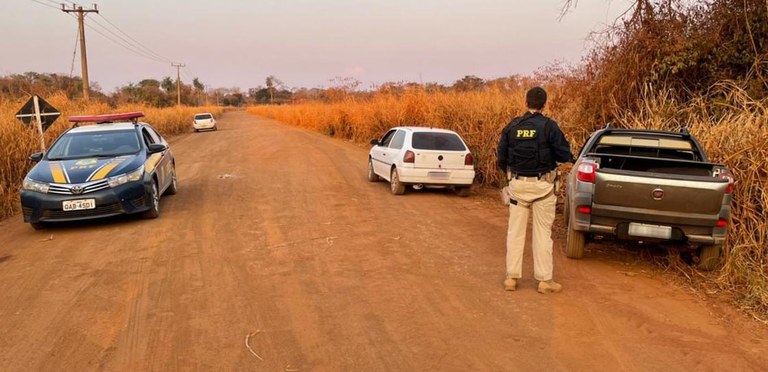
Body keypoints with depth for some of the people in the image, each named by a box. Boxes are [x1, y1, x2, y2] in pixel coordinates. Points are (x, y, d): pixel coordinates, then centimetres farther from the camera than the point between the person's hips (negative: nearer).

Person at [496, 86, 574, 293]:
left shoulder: (512, 126, 1)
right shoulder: (549, 126, -8)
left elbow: (501, 156, 3)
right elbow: (564, 155, -10)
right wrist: (569, 158, 14)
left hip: (517, 184, 2)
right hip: (542, 185, -2)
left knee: (515, 231, 9)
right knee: (542, 232, 5)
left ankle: (511, 277, 13)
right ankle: (544, 280, 10)